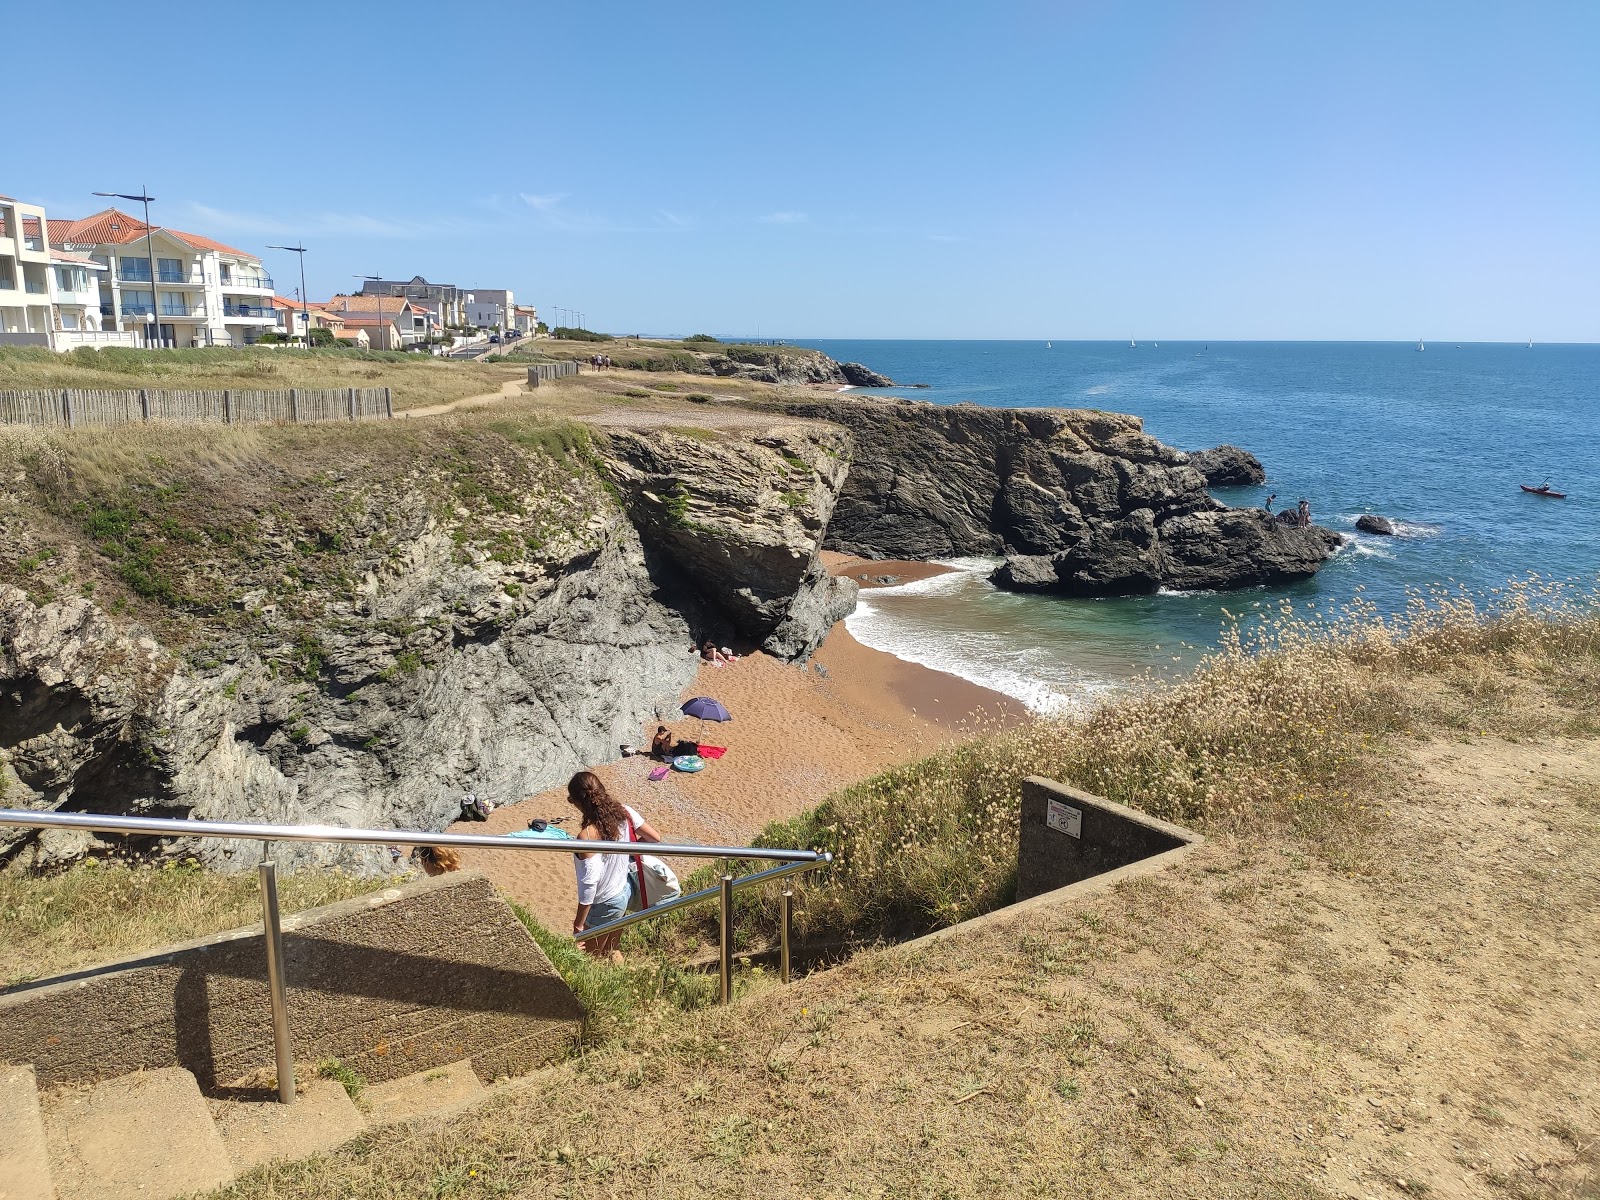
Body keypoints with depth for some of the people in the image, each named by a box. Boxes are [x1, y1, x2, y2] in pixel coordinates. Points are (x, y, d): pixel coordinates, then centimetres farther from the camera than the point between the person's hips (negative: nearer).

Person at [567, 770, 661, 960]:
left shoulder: (587, 836, -34)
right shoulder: (623, 811, -15)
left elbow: (589, 884, -31)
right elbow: (655, 837, -5)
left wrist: (578, 925, -20)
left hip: (604, 905, -7)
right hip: (625, 890, 7)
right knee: (610, 950, 31)